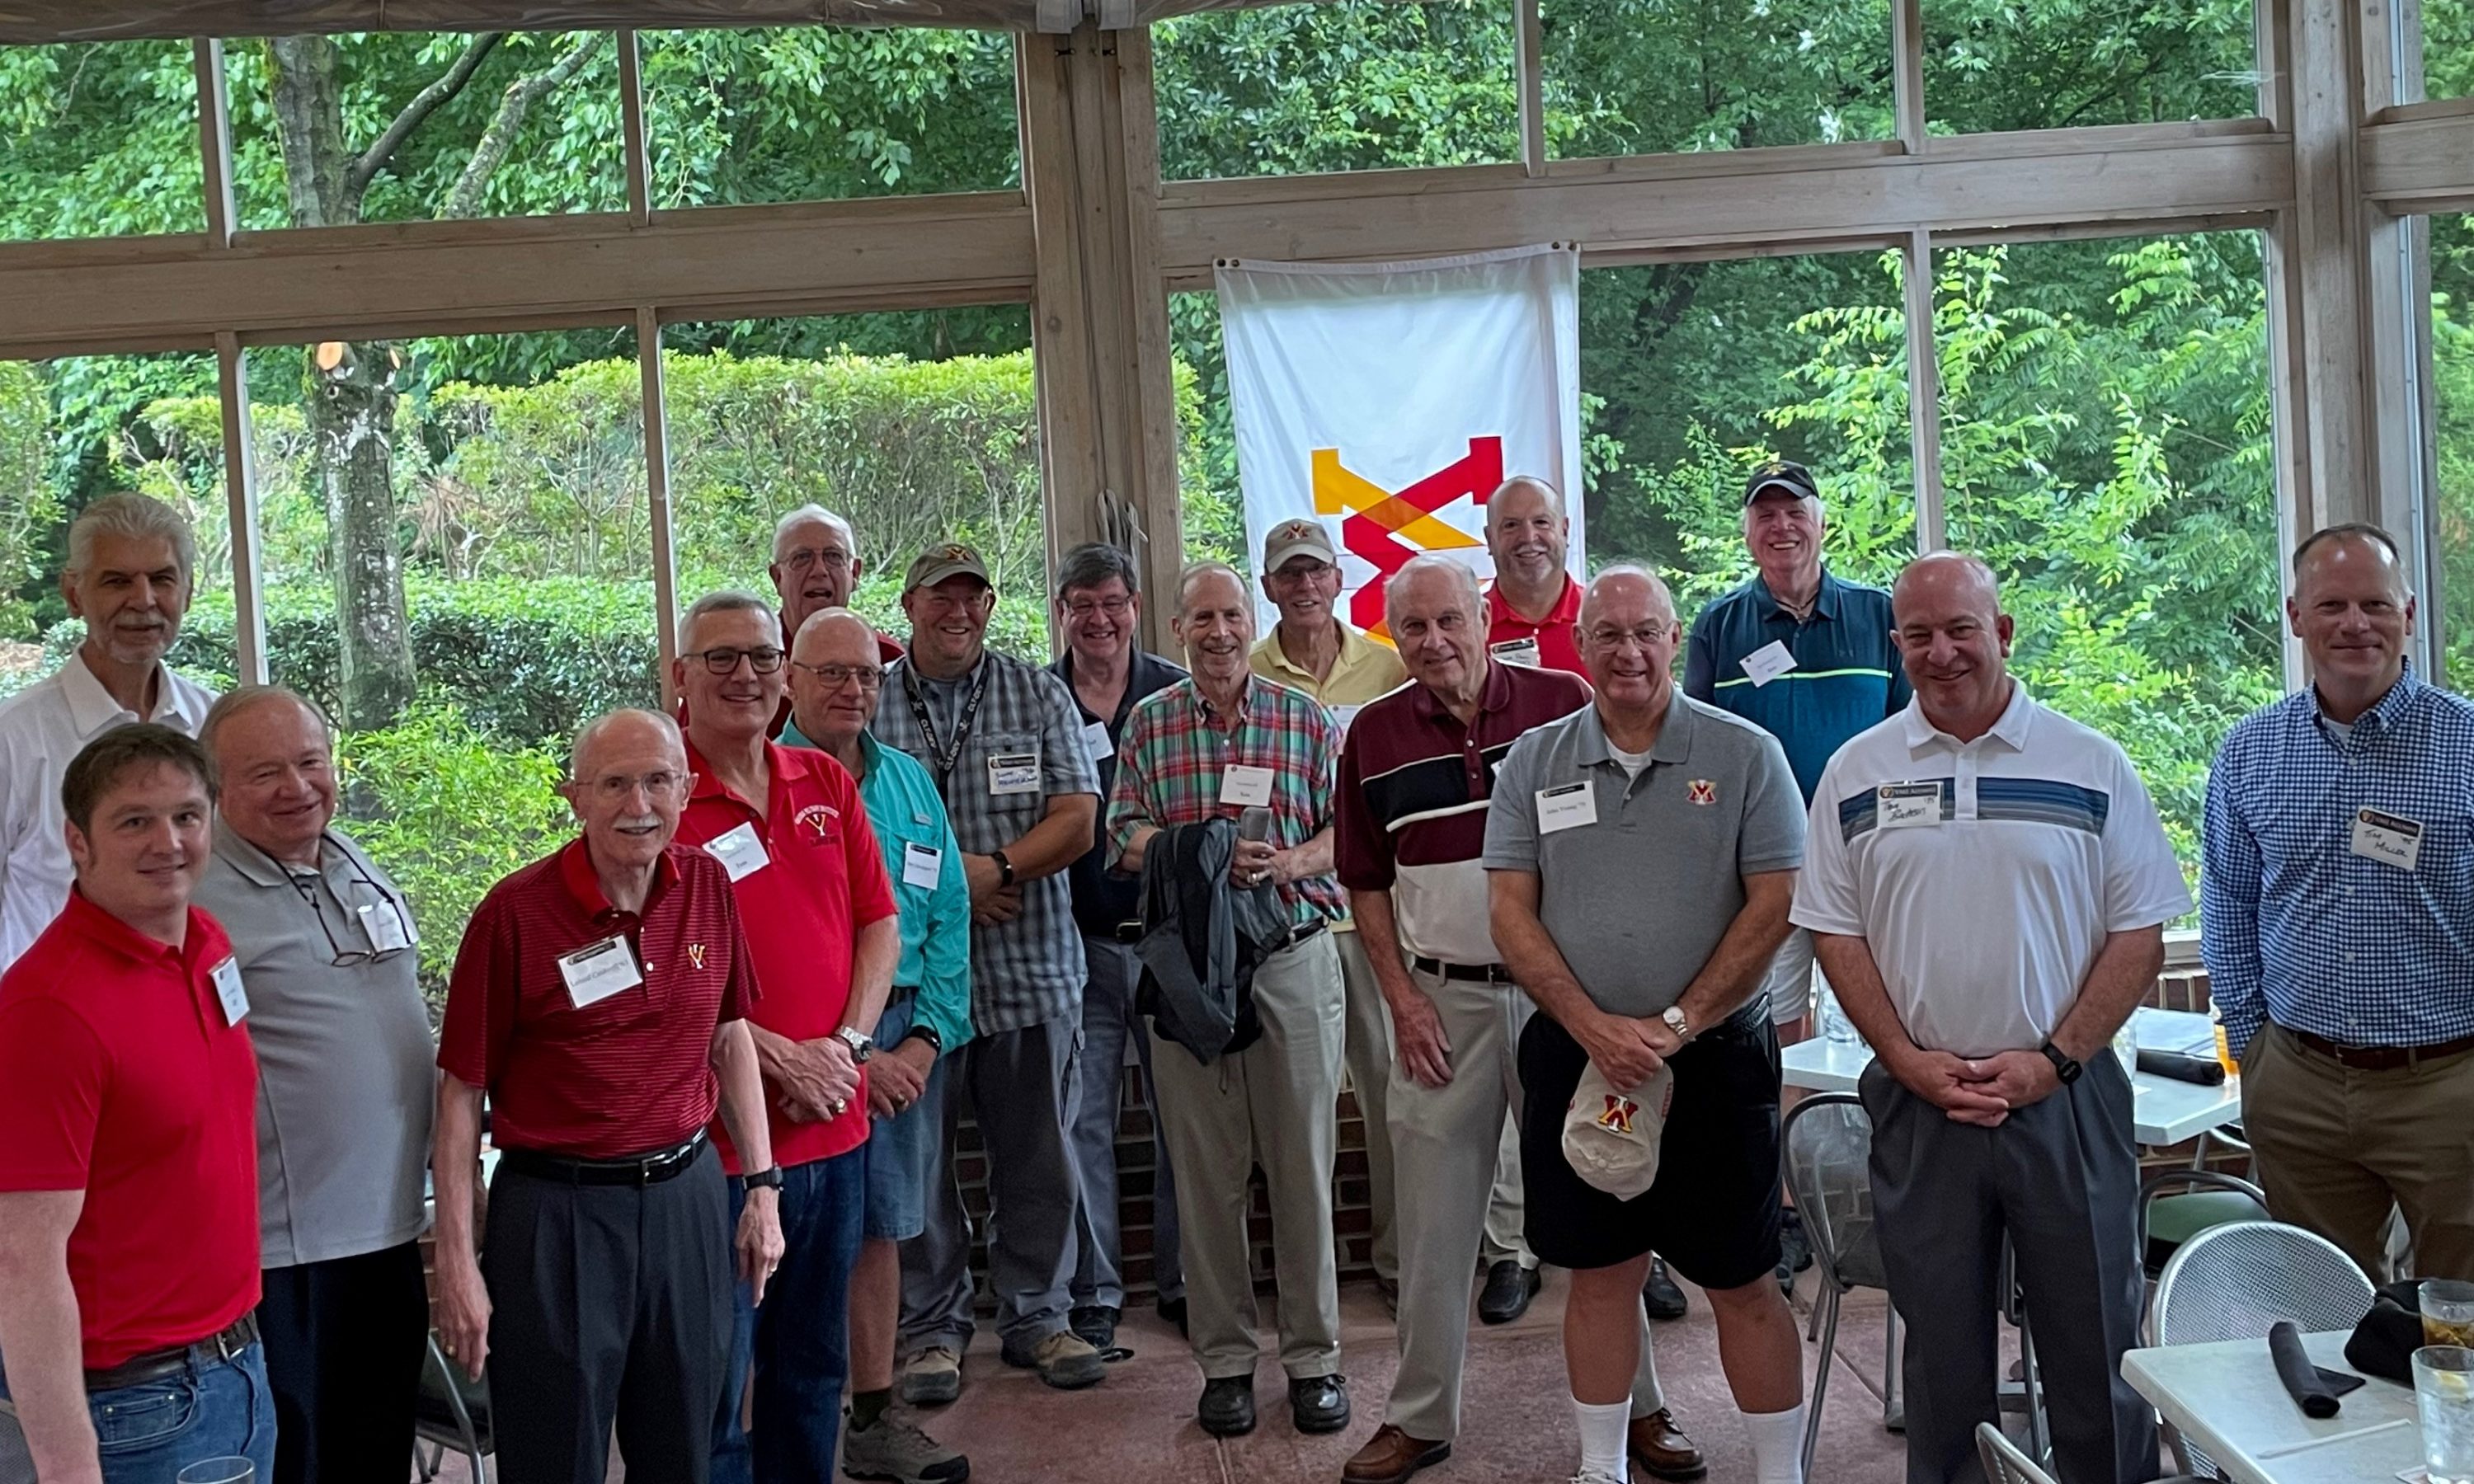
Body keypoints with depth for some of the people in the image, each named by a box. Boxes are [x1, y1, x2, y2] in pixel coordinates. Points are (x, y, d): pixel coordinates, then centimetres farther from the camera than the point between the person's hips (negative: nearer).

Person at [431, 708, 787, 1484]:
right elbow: (462, 1092, -8)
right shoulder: (515, 912, -13)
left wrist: (762, 1186, 10)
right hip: (556, 1211, -4)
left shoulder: (707, 885, 0)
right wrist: (455, 1256, -8)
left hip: (687, 1194, 4)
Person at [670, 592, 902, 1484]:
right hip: (717, 1140, -6)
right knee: (714, 1386, 4)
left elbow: (880, 923, 10)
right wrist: (779, 1061, -14)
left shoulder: (826, 784, 9)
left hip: (836, 1128, 6)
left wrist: (847, 1045, -4)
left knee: (814, 1371, 19)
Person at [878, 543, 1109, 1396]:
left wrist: (995, 867, -15)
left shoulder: (1038, 696, 7)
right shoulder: (867, 707, 4)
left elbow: (1076, 820, -1)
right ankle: (931, 1327, 21)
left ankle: (1035, 1315, 25)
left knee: (1038, 1158, 9)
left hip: (1030, 968, 1)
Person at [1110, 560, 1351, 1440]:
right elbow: (1124, 838, 1)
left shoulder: (1305, 719, 5)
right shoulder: (1148, 724, 7)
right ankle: (1224, 1359, 19)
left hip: (1295, 959, 0)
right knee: (1206, 1169, 6)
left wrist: (1288, 861, -18)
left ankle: (1314, 1356, 17)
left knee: (1303, 1162, 4)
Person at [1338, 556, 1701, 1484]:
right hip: (1440, 1000, 2)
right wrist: (1402, 998, 0)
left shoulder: (1565, 704, -3)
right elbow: (1367, 882, 9)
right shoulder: (1375, 735, 3)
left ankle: (1636, 1406, 22)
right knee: (1434, 1223, 8)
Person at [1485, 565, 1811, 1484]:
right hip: (1575, 1057, 2)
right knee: (1599, 1271, 13)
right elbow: (1510, 912, 1)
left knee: (1741, 1281, 5)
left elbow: (1774, 904, -6)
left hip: (1715, 1058, -2)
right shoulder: (1532, 764, 5)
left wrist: (1678, 1024, -13)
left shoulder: (1746, 755, -1)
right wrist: (1595, 1028, -11)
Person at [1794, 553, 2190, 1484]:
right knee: (1941, 1347, 12)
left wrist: (2053, 1060, -10)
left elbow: (2139, 934, 0)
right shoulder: (1857, 772, 4)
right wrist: (1910, 1060, -7)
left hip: (2065, 1096, -1)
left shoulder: (2090, 765, 0)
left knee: (2094, 1340, 7)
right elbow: (1836, 933, 4)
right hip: (1917, 1102, 1)